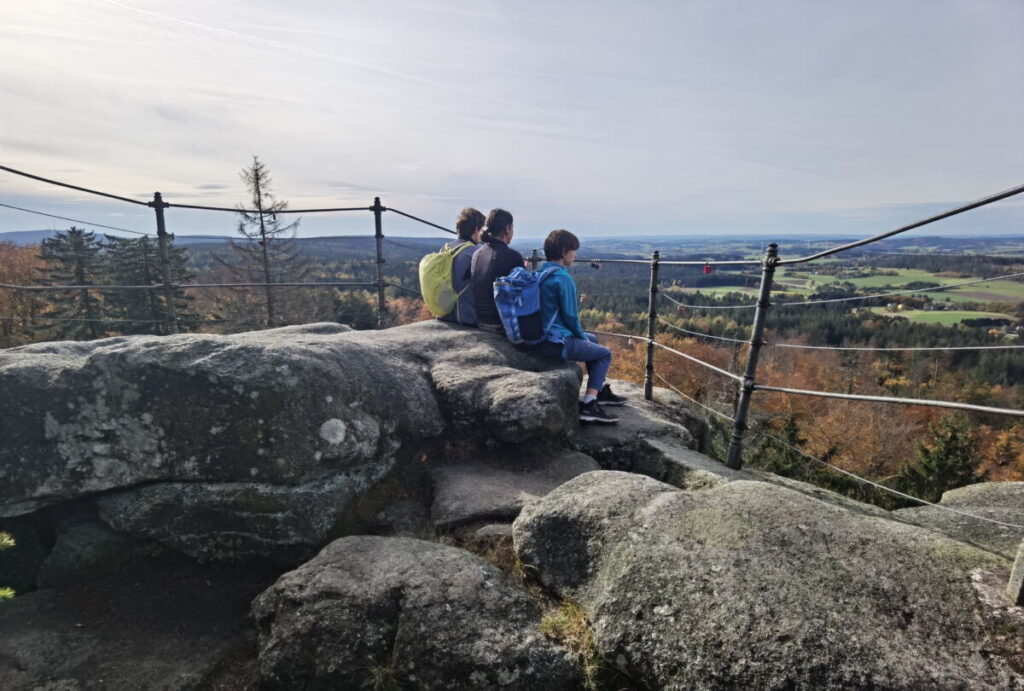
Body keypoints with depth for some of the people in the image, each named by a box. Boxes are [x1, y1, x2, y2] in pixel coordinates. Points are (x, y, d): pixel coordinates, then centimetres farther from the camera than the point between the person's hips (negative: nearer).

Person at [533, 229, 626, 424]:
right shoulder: (563, 278, -19)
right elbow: (570, 316, -17)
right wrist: (582, 337, 3)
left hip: (539, 337, 9)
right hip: (555, 343, -9)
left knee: (592, 340, 29)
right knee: (605, 354, 7)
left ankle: (601, 391, 37)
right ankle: (588, 406, -2)